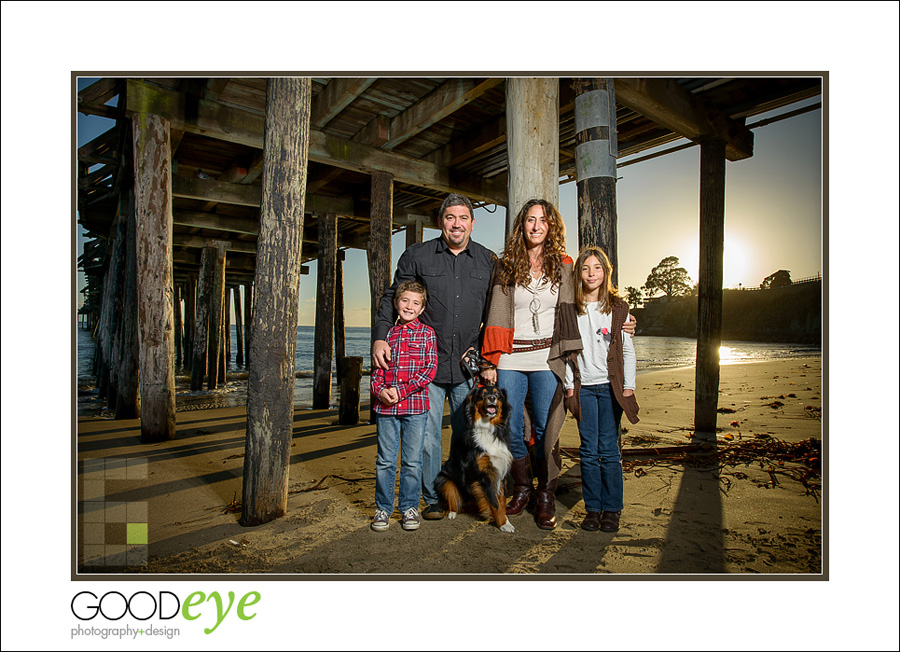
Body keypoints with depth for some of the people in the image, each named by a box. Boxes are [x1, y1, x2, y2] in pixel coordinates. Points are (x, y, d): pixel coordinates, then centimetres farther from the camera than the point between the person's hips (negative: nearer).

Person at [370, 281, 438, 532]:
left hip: (415, 407, -2)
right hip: (386, 407, 2)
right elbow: (377, 369, 12)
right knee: (385, 460, 8)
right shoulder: (387, 334, 11)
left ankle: (409, 507, 23)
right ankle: (383, 508, 23)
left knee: (412, 461, 7)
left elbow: (430, 368, -5)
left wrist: (402, 391, -13)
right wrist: (379, 390, -9)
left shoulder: (426, 333, 4)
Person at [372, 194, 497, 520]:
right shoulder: (417, 255, 4)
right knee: (427, 436, 4)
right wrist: (380, 337, -7)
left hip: (468, 367, 1)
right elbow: (391, 297, 6)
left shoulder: (488, 260, 8)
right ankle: (433, 499, 21)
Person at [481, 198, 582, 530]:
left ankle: (546, 496, 18)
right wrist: (490, 361, -3)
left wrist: (570, 354, 2)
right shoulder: (506, 266, 6)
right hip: (510, 359, 0)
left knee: (545, 429, 1)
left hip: (546, 359, 0)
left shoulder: (562, 266, 9)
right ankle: (521, 488, 25)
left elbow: (570, 315, 10)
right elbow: (496, 316, 2)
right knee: (511, 429, 3)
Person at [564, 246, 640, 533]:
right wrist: (569, 383, 2)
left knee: (609, 448, 1)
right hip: (583, 386, 1)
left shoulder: (618, 307, 5)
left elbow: (627, 349, 6)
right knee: (588, 450, 4)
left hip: (610, 386, -1)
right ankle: (592, 508, 15)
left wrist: (628, 385, 1)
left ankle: (611, 509, 14)